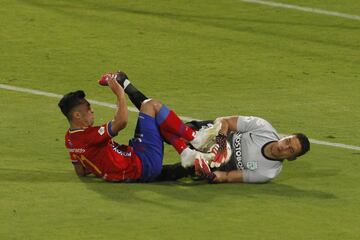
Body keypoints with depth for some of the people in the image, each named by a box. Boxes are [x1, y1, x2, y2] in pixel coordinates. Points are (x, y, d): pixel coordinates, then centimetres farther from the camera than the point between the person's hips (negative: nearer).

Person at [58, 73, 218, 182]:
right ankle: (194, 138, 2)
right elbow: (121, 122, -30)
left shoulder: (70, 138, 9)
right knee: (152, 106, -4)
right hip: (143, 166, -10)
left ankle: (186, 153, 5)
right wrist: (120, 94, -18)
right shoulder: (87, 136, -21)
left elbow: (81, 172, 20)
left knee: (160, 121, 17)